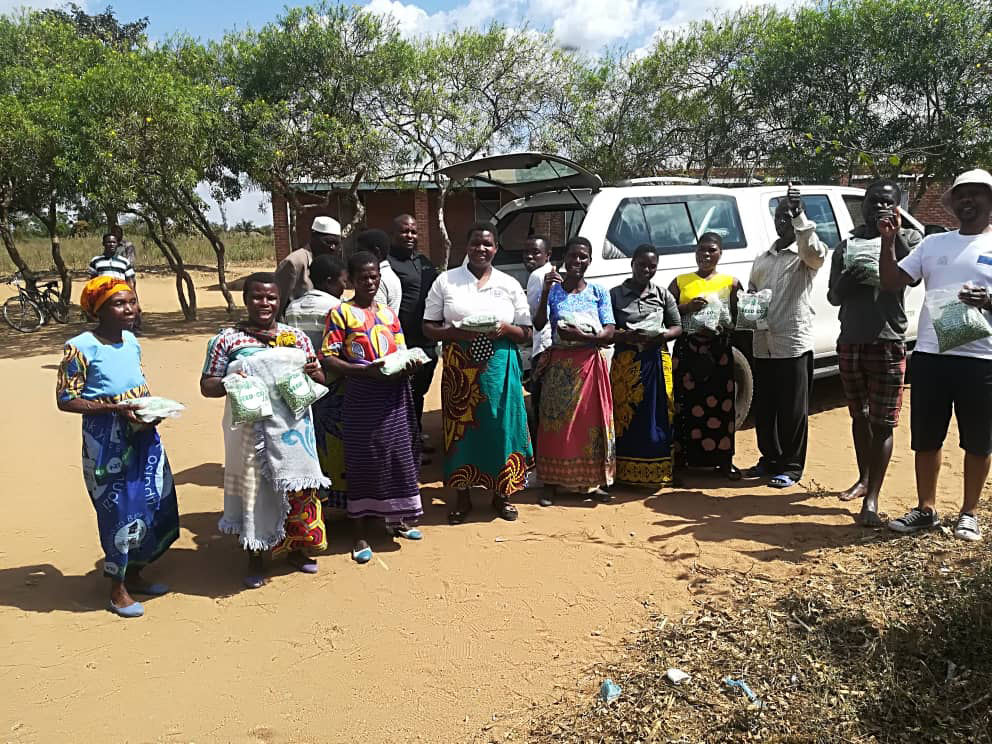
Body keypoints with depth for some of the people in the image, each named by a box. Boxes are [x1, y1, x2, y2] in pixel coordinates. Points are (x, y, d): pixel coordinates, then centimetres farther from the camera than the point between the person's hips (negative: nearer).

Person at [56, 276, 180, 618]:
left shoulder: (131, 341, 7)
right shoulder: (82, 347, -14)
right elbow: (65, 399, -14)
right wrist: (116, 409, -22)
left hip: (143, 434, 7)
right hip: (106, 441, -7)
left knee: (154, 503, 12)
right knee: (119, 509, 1)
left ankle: (134, 575, 33)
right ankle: (118, 590, 20)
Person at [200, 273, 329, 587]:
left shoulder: (296, 336, 8)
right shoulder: (227, 339, -1)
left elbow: (320, 380, 14)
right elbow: (206, 385, 1)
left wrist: (314, 373, -9)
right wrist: (229, 384, -20)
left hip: (293, 429, 3)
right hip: (252, 430, -3)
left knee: (297, 487, 9)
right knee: (254, 487, 5)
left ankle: (295, 548, 31)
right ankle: (254, 556, 24)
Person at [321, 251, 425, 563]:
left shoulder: (389, 313, 13)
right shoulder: (341, 313, -3)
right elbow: (328, 359, -9)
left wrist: (409, 364, -7)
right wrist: (365, 370, -21)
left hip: (395, 396, 5)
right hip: (362, 396, -5)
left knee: (398, 455, 11)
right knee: (363, 461, 2)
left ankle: (395, 519, 32)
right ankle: (360, 534, 14)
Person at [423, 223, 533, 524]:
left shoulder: (510, 284, 7)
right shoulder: (445, 281, 5)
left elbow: (526, 334, 9)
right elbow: (428, 327, 4)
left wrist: (505, 329, -12)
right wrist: (454, 332, -15)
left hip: (499, 367, 1)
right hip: (459, 367, -1)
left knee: (500, 426, 2)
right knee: (461, 427, 2)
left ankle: (501, 494, 21)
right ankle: (463, 496, 19)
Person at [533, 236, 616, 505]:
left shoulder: (599, 293, 6)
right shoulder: (553, 291, 3)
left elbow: (609, 332, -1)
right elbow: (538, 325, -11)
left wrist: (582, 336, -17)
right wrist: (546, 290, -20)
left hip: (590, 364, 1)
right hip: (560, 365, -1)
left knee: (591, 421, 4)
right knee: (556, 422, 0)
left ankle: (593, 481, 16)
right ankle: (551, 483, 8)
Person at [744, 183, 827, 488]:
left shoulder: (805, 254, 1)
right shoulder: (762, 259, 19)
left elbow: (815, 252, -24)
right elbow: (749, 296, 23)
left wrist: (799, 213, -28)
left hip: (794, 345, -6)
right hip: (762, 345, 6)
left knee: (793, 411, 1)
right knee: (763, 408, 12)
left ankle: (790, 467, 11)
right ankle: (770, 460, 26)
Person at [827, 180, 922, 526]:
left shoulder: (907, 238, 3)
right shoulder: (847, 246, 12)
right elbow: (833, 297, 9)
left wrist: (894, 232, -21)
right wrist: (845, 282, -13)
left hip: (887, 342, -4)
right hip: (850, 341, 4)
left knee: (882, 423, -5)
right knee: (859, 416, 16)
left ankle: (871, 500, -4)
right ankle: (864, 479, 33)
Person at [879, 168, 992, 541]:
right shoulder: (933, 243, 12)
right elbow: (891, 281, 8)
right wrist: (888, 241, -4)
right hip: (930, 355, 3)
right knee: (926, 439, 10)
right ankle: (926, 509, 24)